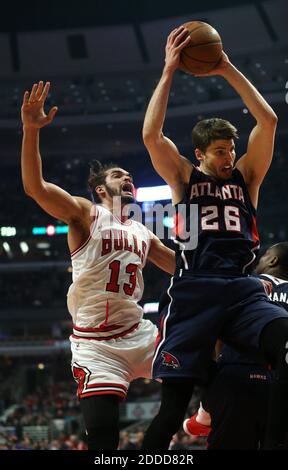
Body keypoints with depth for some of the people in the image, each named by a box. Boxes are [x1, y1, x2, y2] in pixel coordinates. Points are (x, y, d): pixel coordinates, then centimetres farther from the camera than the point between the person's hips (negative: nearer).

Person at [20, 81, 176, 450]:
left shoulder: (143, 234, 18)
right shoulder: (85, 213, 0)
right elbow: (34, 186, -16)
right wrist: (31, 129, -29)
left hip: (138, 334, 6)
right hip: (96, 345, -6)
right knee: (104, 439, -14)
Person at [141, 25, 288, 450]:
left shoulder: (246, 175, 19)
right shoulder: (184, 178, 15)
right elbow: (151, 134, -1)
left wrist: (228, 70, 7)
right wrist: (169, 71, 1)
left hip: (244, 291, 2)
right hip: (194, 293, -1)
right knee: (174, 405, -10)